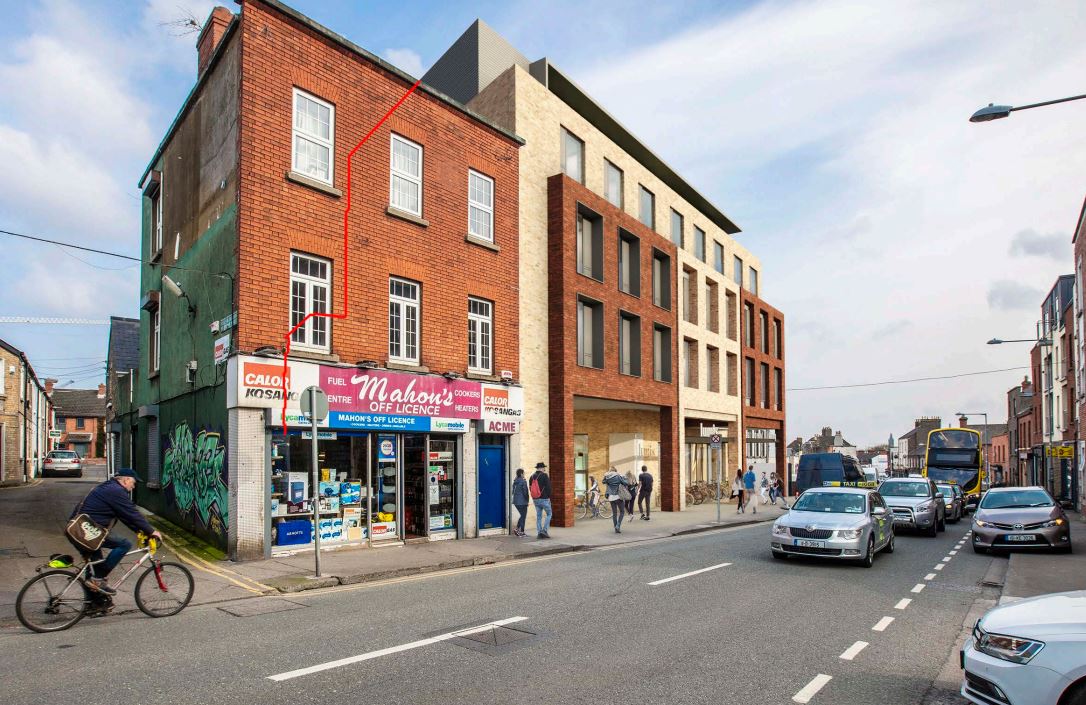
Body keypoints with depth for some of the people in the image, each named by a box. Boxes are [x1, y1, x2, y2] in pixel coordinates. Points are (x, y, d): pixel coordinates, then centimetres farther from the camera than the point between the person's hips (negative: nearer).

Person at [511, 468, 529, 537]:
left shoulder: (515, 481, 9)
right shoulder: (523, 481, -15)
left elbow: (513, 491, 14)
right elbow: (525, 492, -14)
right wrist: (527, 501, -4)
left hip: (516, 501, 8)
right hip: (522, 501, -8)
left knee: (522, 515, 19)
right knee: (523, 516, 2)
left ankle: (517, 529, 11)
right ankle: (522, 532, 4)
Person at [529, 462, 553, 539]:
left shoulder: (532, 477, 8)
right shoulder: (544, 475, -11)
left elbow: (530, 488, 12)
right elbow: (548, 487, -13)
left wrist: (535, 496, 16)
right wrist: (548, 496, -1)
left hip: (535, 499, 6)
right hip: (544, 499, -6)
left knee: (538, 516, 12)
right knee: (549, 514, 7)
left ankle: (539, 533, 9)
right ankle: (544, 530, -5)